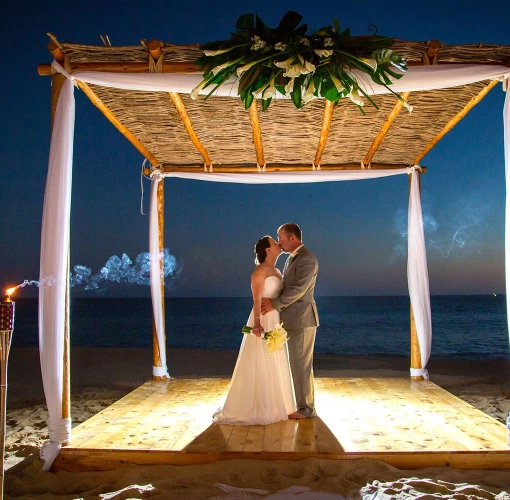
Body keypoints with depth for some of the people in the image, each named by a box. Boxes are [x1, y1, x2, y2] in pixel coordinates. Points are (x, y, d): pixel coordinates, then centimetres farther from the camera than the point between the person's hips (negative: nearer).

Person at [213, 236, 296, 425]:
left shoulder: (277, 271, 14)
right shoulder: (260, 270, -12)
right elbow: (257, 299, -18)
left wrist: (282, 320, 14)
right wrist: (257, 322, -25)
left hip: (276, 321, 9)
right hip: (264, 320, -9)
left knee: (275, 364, 13)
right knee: (261, 365, -2)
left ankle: (273, 404, 24)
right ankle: (257, 407, 8)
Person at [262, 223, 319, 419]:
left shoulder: (307, 259, -16)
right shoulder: (293, 258, 15)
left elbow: (298, 289, -23)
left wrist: (275, 304, -18)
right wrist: (273, 301, 2)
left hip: (302, 319, -10)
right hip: (294, 319, 10)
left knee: (301, 364, -2)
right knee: (298, 363, 15)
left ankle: (306, 408, 9)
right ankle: (303, 403, 25)